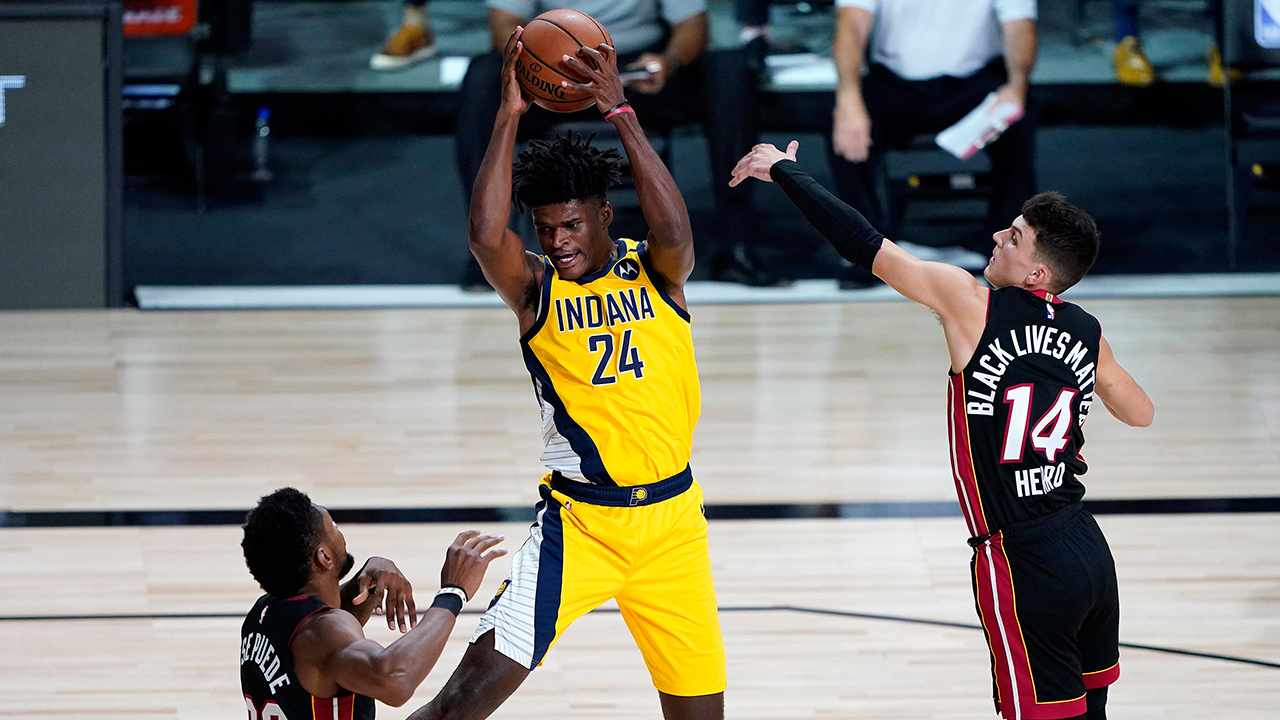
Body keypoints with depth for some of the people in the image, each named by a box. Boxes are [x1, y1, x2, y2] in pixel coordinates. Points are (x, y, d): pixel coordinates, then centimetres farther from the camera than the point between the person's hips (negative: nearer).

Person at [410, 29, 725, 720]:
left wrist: (621, 111, -26)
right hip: (577, 522, -2)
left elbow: (674, 234, -23)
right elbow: (484, 236, -24)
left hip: (671, 518, 2)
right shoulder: (535, 289, -2)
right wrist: (509, 117, -24)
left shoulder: (655, 271, 2)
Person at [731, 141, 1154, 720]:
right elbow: (1140, 413, 22)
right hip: (1092, 556, 6)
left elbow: (869, 249, -9)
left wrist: (784, 171, 2)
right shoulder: (1087, 334, 6)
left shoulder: (972, 305, -11)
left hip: (1023, 566, -6)